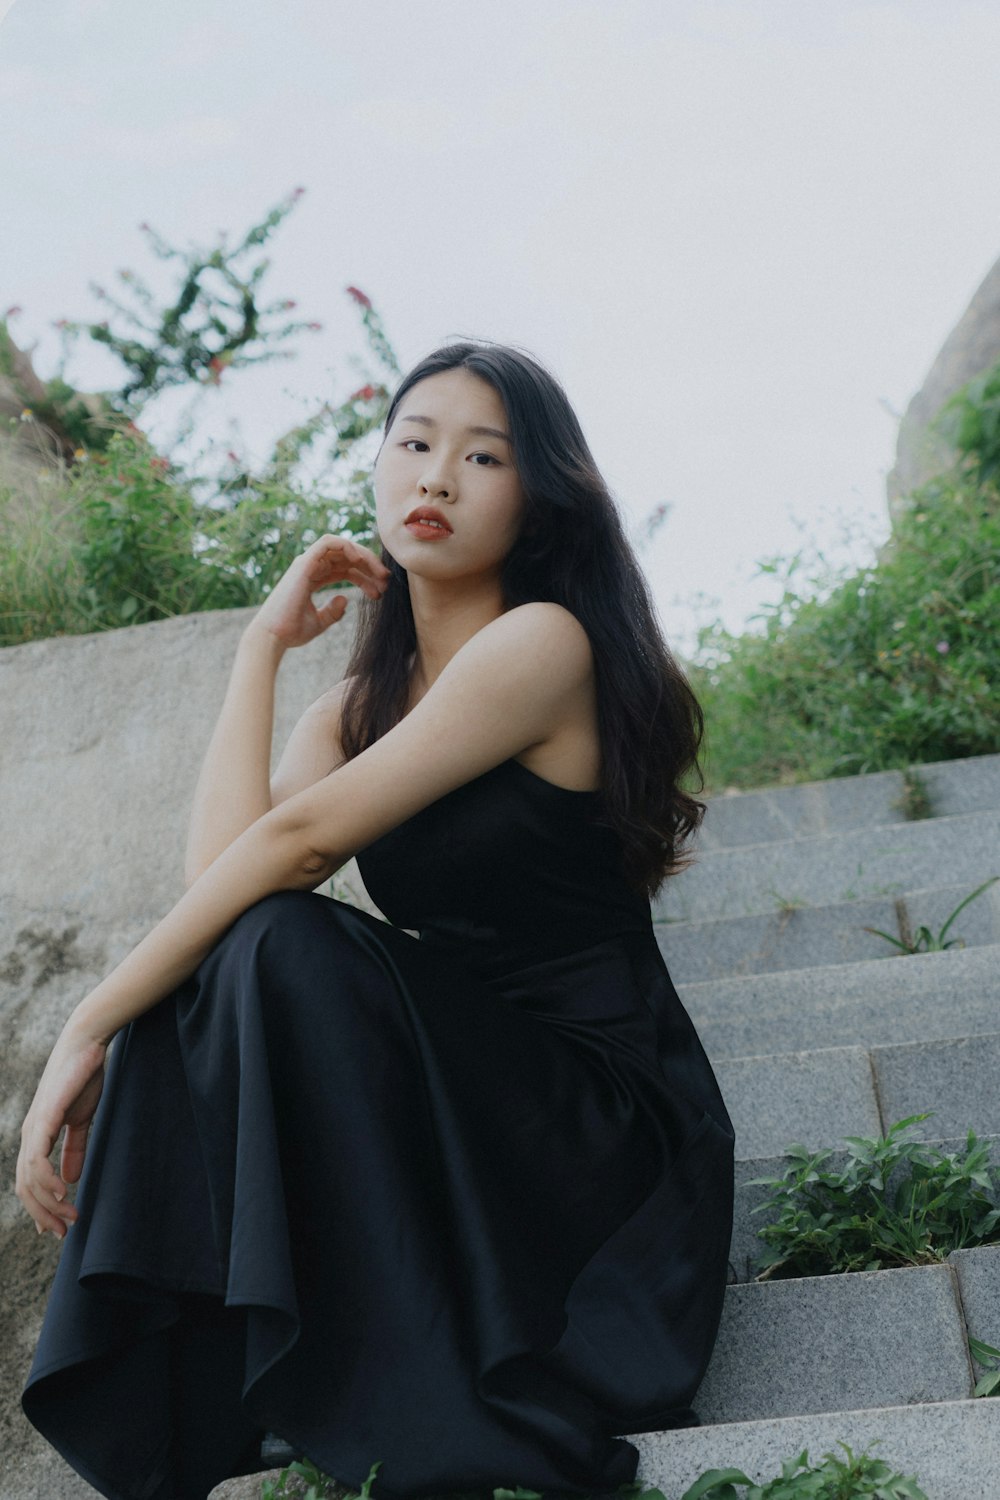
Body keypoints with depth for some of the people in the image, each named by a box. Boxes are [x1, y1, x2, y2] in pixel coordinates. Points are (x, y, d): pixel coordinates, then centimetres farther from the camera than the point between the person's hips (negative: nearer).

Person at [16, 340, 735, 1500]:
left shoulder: (544, 643, -12)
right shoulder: (364, 700, 11)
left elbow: (297, 841, -21)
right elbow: (217, 866, -9)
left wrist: (92, 1023, -17)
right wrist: (266, 638, -1)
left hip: (602, 1121, -6)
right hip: (448, 1094, 7)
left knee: (286, 947, -27)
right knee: (193, 980, -14)